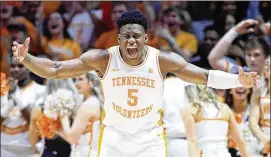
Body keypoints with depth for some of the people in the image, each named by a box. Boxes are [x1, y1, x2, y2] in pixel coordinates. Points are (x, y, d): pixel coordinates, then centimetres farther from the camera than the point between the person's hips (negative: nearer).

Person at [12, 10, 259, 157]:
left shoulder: (163, 60, -16)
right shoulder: (103, 59, -17)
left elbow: (205, 76, -12)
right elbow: (54, 70, -18)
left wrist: (238, 81, -28)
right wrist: (26, 59, -35)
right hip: (114, 137, 0)